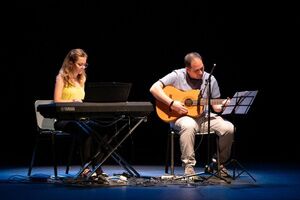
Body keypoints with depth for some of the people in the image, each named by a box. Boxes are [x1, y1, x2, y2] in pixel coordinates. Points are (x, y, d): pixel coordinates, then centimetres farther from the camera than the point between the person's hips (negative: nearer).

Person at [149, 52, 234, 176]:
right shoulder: (177, 76, -5)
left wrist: (222, 106, -15)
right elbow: (154, 88, -13)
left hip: (204, 117, 4)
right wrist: (172, 103, -21)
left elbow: (215, 106, 10)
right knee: (189, 125, -40)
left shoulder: (210, 79, 5)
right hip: (181, 117, -4)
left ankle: (219, 163, 1)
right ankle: (189, 166, -30)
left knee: (228, 128, -20)